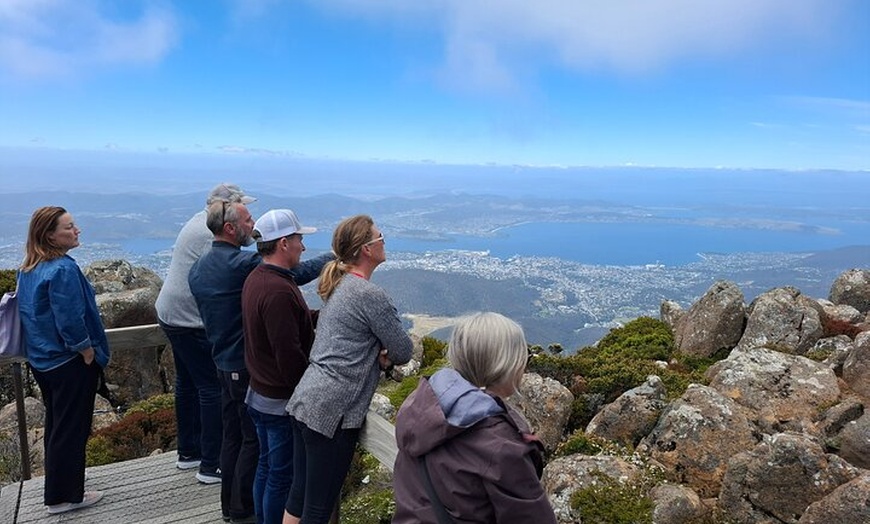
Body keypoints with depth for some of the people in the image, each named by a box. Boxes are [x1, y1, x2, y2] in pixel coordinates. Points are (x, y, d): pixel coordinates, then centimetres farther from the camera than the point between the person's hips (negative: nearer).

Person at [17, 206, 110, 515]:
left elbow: (34, 314, 15)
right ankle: (64, 496, 14)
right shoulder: (63, 269, -22)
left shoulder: (28, 269, 6)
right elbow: (70, 320, -25)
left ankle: (58, 486, 36)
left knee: (56, 425, 22)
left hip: (42, 359, 9)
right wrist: (90, 354, -14)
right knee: (71, 429, 3)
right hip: (69, 362, -9)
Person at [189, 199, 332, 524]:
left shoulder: (198, 268, 7)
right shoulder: (243, 263, -21)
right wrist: (333, 257, -10)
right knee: (254, 439, 5)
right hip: (249, 366, -9)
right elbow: (297, 273, -22)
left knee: (233, 434, 18)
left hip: (223, 362, 9)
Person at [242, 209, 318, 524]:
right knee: (283, 476, 6)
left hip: (259, 394, 10)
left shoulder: (255, 278, 5)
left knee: (266, 468, 22)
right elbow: (290, 356, -25)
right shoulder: (279, 291, -25)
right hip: (282, 402, -10)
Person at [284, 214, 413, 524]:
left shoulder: (337, 286, 11)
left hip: (304, 400, 9)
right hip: (332, 411, -9)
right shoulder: (370, 295, -15)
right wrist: (386, 355, 12)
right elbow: (404, 351, -8)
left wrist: (378, 354, 0)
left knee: (299, 495, 19)